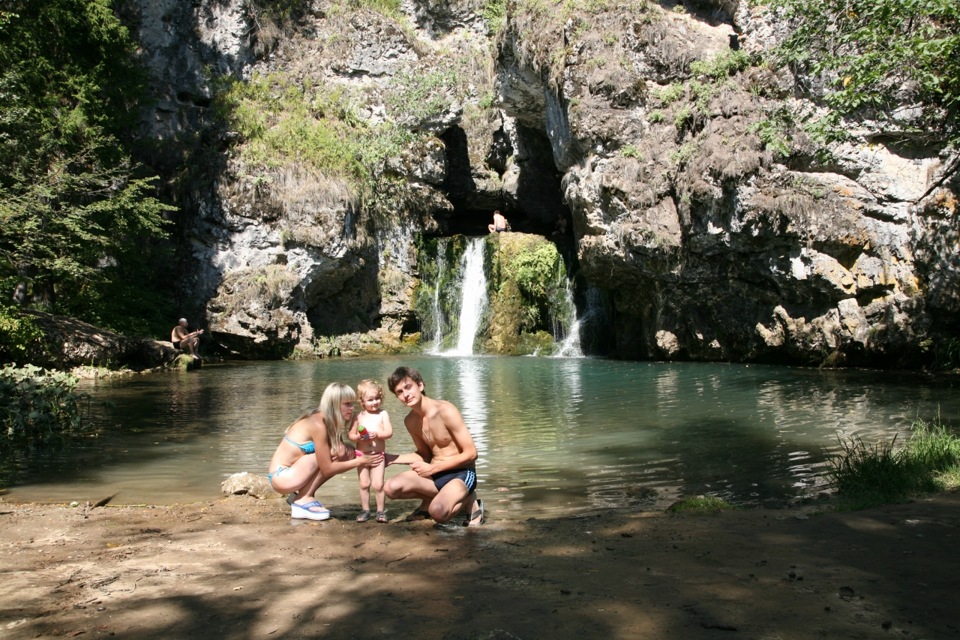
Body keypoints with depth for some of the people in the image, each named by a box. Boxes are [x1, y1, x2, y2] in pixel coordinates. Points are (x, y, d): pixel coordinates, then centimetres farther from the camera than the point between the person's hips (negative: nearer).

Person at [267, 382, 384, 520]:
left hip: (292, 471, 8)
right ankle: (303, 500, -10)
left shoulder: (329, 422, 3)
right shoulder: (318, 425, -23)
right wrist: (359, 461, -15)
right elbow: (327, 469, -21)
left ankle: (302, 495, 5)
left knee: (346, 453, -2)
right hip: (281, 477, -8)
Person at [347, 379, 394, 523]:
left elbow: (389, 432, -8)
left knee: (378, 484, -6)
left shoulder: (382, 414, -1)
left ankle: (381, 511, 8)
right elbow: (350, 434, 5)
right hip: (362, 455, 2)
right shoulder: (359, 416, 3)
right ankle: (365, 510, 19)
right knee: (364, 484, 7)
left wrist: (378, 434, -25)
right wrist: (357, 437, -16)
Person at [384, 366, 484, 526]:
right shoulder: (410, 421, 3)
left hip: (462, 474, -6)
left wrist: (433, 468, -15)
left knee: (438, 512, -34)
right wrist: (393, 459, 5)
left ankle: (470, 500, -1)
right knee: (392, 488, -18)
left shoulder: (445, 411, -19)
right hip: (435, 473, 6)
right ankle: (429, 501, 11)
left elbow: (471, 453, -17)